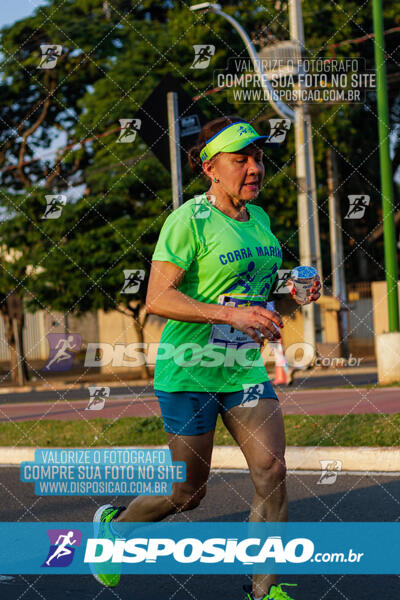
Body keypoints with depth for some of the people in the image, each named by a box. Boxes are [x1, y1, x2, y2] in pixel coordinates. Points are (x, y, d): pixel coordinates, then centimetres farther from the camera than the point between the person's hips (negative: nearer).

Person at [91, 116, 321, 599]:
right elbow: (157, 299, -21)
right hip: (189, 371, -6)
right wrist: (230, 313, -31)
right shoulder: (189, 220, -15)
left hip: (244, 368, 6)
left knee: (272, 469, -7)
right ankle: (115, 525, 33)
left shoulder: (258, 218, 8)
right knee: (188, 492, 4)